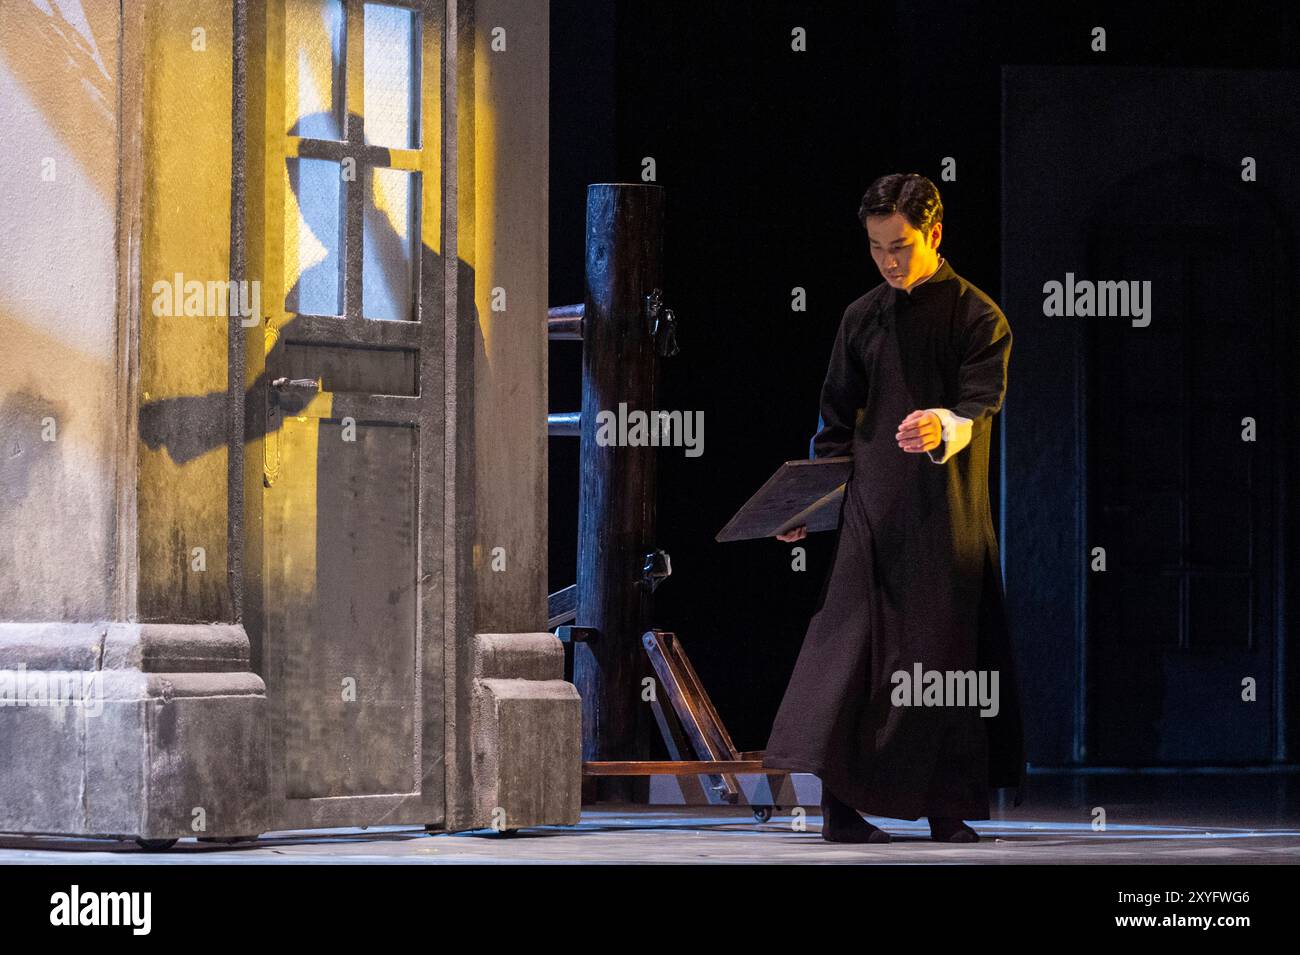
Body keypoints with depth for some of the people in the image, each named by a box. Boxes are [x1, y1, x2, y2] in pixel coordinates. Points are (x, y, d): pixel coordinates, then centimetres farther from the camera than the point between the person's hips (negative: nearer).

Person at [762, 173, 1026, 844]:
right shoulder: (862, 318, 12)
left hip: (947, 512, -2)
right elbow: (837, 420, 15)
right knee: (851, 644, -8)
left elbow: (980, 405, -11)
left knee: (946, 650, -1)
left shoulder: (978, 317, 1)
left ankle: (947, 809, 6)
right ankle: (838, 804, -10)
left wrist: (944, 429, -34)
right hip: (871, 507, 2)